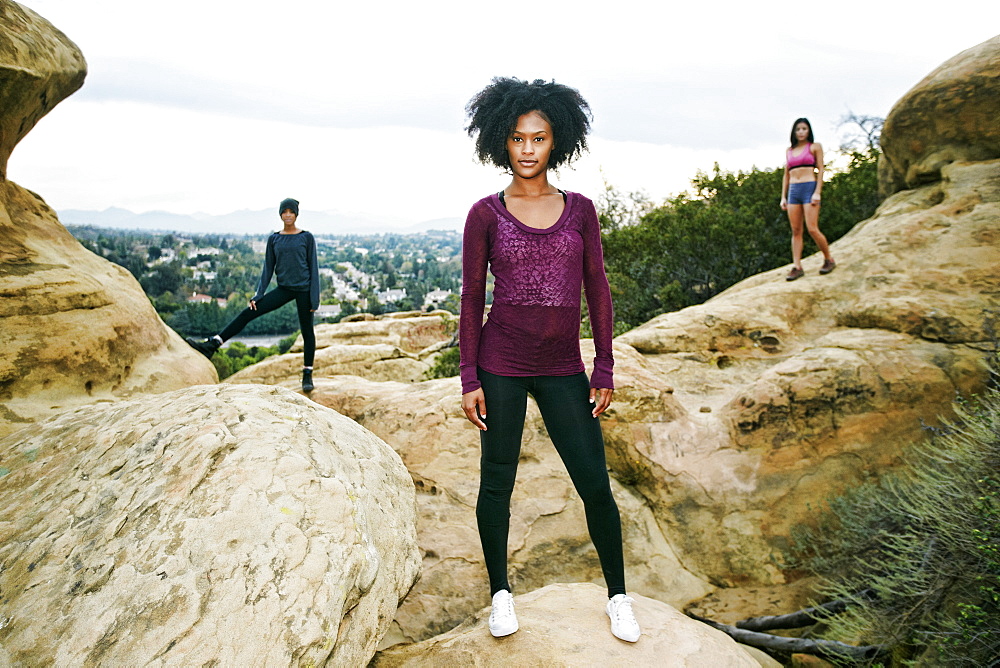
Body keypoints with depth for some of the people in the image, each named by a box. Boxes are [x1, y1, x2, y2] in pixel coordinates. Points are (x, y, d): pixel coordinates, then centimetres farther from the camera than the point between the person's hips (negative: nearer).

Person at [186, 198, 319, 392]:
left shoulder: (307, 237, -3)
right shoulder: (273, 239, 7)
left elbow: (313, 268, -4)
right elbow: (268, 269, 9)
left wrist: (315, 298, -9)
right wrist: (258, 295, 2)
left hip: (303, 289, -3)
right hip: (283, 289, 3)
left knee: (306, 331, 4)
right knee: (247, 313, -4)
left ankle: (307, 375, 16)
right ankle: (211, 345, -2)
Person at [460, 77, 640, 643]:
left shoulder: (580, 210, 5)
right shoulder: (486, 215, -1)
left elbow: (598, 290, 6)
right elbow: (472, 299, 0)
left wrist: (605, 369, 2)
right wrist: (469, 380, -4)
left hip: (563, 369, 2)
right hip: (502, 365, -1)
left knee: (596, 485, 4)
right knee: (497, 482, 9)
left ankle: (618, 595, 25)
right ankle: (501, 591, 30)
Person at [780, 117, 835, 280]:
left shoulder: (815, 147, 5)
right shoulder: (789, 151, 17)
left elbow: (820, 170, -1)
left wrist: (817, 193, -12)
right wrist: (783, 197, 10)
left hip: (809, 188, -5)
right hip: (793, 191, 5)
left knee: (812, 229, -12)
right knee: (796, 231, 1)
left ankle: (829, 260, 7)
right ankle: (797, 267, 0)